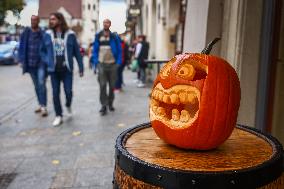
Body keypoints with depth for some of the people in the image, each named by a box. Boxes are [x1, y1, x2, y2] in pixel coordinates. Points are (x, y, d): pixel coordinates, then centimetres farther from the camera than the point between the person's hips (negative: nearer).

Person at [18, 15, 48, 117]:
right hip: (30, 63, 4)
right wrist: (22, 60, 2)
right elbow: (21, 47, 7)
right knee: (36, 85, 11)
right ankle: (41, 105, 23)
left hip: (41, 63, -4)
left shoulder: (43, 34, -5)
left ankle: (44, 107, -8)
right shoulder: (26, 33, 3)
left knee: (41, 84, -13)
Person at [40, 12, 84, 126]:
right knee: (55, 93, 3)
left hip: (67, 69, -2)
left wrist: (81, 68, 0)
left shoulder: (70, 34, -1)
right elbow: (42, 50, 14)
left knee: (68, 92, -3)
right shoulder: (48, 34, 4)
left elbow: (77, 52, 1)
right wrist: (47, 61, -2)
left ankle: (68, 105, 31)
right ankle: (58, 116, 16)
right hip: (53, 70, 2)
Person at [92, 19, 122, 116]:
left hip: (112, 64, 1)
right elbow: (95, 50, 8)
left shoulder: (114, 37, 2)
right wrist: (95, 62, 0)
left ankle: (110, 103, 24)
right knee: (102, 85, -7)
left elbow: (119, 50, 4)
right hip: (101, 64, 0)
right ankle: (104, 105, -3)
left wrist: (118, 62, -5)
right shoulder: (98, 36, 5)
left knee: (112, 85, 9)